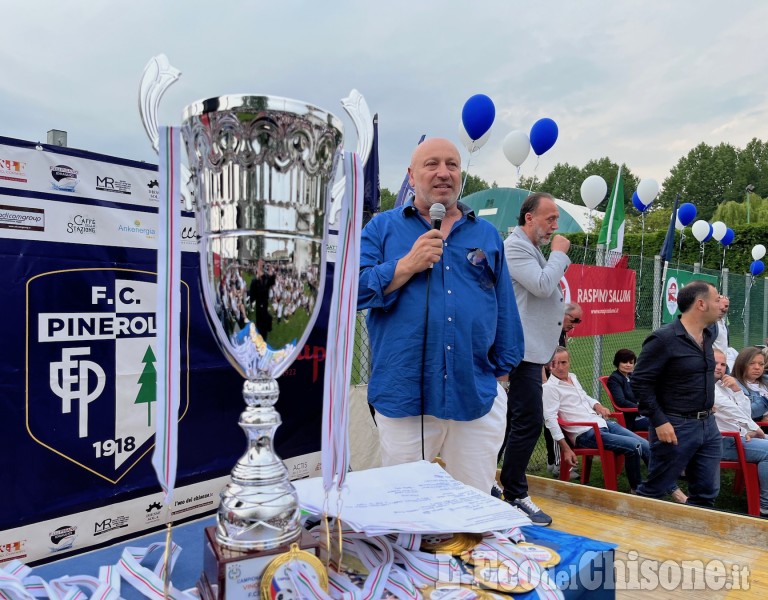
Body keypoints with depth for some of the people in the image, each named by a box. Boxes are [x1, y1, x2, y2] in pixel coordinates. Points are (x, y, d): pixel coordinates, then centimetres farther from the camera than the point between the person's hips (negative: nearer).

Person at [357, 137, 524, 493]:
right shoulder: (382, 228, 6)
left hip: (477, 398, 2)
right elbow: (353, 289, -6)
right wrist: (408, 265, -14)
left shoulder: (487, 235, 13)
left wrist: (503, 370, 10)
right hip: (403, 399, -2)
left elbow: (505, 309, 13)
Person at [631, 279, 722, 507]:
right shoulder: (664, 339, -17)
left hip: (708, 425, 8)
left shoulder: (707, 336, 9)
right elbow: (640, 383, -17)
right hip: (675, 428, -8)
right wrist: (659, 422, -19)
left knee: (707, 493, 14)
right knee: (653, 491, 4)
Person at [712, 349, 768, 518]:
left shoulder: (723, 385, 20)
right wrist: (754, 428, -11)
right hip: (721, 441, -9)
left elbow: (745, 413, 12)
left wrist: (737, 389, -1)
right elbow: (728, 409, -17)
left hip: (737, 436, 9)